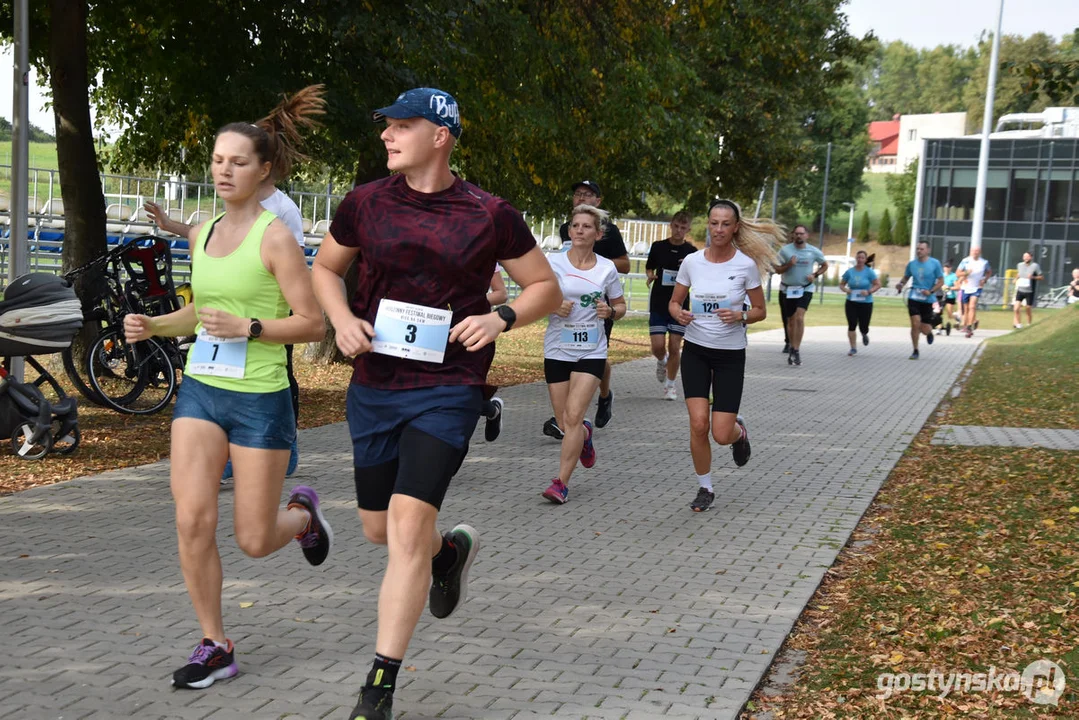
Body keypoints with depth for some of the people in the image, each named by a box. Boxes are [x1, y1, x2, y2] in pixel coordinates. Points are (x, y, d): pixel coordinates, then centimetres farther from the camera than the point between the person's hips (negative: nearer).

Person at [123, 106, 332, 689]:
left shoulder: (274, 237, -10)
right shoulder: (201, 233, 9)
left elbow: (312, 324, -11)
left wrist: (247, 327, -22)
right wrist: (153, 325, 6)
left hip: (259, 398, -5)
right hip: (200, 389, 5)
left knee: (254, 541, 3)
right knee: (192, 520, -7)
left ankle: (302, 514, 39)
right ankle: (215, 647, 9)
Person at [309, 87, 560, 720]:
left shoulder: (489, 215, -6)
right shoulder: (366, 203, 1)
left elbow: (547, 288, 5)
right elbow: (324, 268, 17)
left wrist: (500, 318, -14)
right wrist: (343, 319, -3)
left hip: (448, 388, -4)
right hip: (374, 385, 5)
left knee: (408, 525, -14)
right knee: (379, 528, 15)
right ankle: (451, 551, 50)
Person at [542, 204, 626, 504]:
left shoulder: (607, 268, 1)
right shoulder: (554, 263, -2)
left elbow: (620, 306, 13)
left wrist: (610, 311, -10)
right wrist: (553, 306, -18)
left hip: (591, 352, -1)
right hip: (557, 350, 1)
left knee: (573, 416, -13)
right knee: (565, 421, 6)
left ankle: (561, 483, -6)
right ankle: (585, 435, 43)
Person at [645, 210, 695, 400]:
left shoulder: (692, 252, -1)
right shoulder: (658, 247, 3)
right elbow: (649, 267, 17)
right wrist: (650, 276, -5)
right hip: (658, 304, 1)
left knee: (674, 348, -1)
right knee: (658, 346, -5)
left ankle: (670, 385, 15)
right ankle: (661, 361, 31)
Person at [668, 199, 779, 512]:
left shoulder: (746, 264, -8)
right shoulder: (692, 261, -3)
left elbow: (760, 311, 0)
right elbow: (674, 301, 8)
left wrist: (740, 316, -21)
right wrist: (679, 314, -15)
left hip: (731, 354, -1)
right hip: (695, 350, 2)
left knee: (721, 434, -6)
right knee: (698, 424, -10)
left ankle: (739, 432, 34)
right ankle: (704, 489, 12)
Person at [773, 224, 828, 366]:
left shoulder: (814, 251, -2)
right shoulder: (785, 250, -4)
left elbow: (825, 265, 13)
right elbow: (777, 269, 0)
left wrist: (815, 275, -4)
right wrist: (788, 265, -19)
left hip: (805, 289, -1)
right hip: (787, 289, 1)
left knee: (799, 317, -19)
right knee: (791, 320, 10)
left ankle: (796, 350, -18)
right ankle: (792, 350, 24)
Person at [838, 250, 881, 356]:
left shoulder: (869, 272, -4)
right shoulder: (849, 272, 2)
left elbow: (878, 285, -4)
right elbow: (841, 284, 9)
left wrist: (869, 292, -19)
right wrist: (845, 290, -13)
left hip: (866, 303, -1)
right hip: (851, 302, 1)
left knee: (863, 327, 1)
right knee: (851, 325, -8)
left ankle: (864, 334, 41)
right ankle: (853, 348, 3)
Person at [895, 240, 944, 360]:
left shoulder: (935, 263, -4)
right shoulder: (911, 264, 4)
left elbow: (941, 281, -2)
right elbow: (905, 278, 16)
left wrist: (931, 291, -17)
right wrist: (900, 284, -7)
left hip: (927, 300, -1)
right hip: (913, 298, 1)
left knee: (925, 330, 1)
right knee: (915, 324, -12)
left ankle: (929, 332, 40)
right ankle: (915, 351, 3)